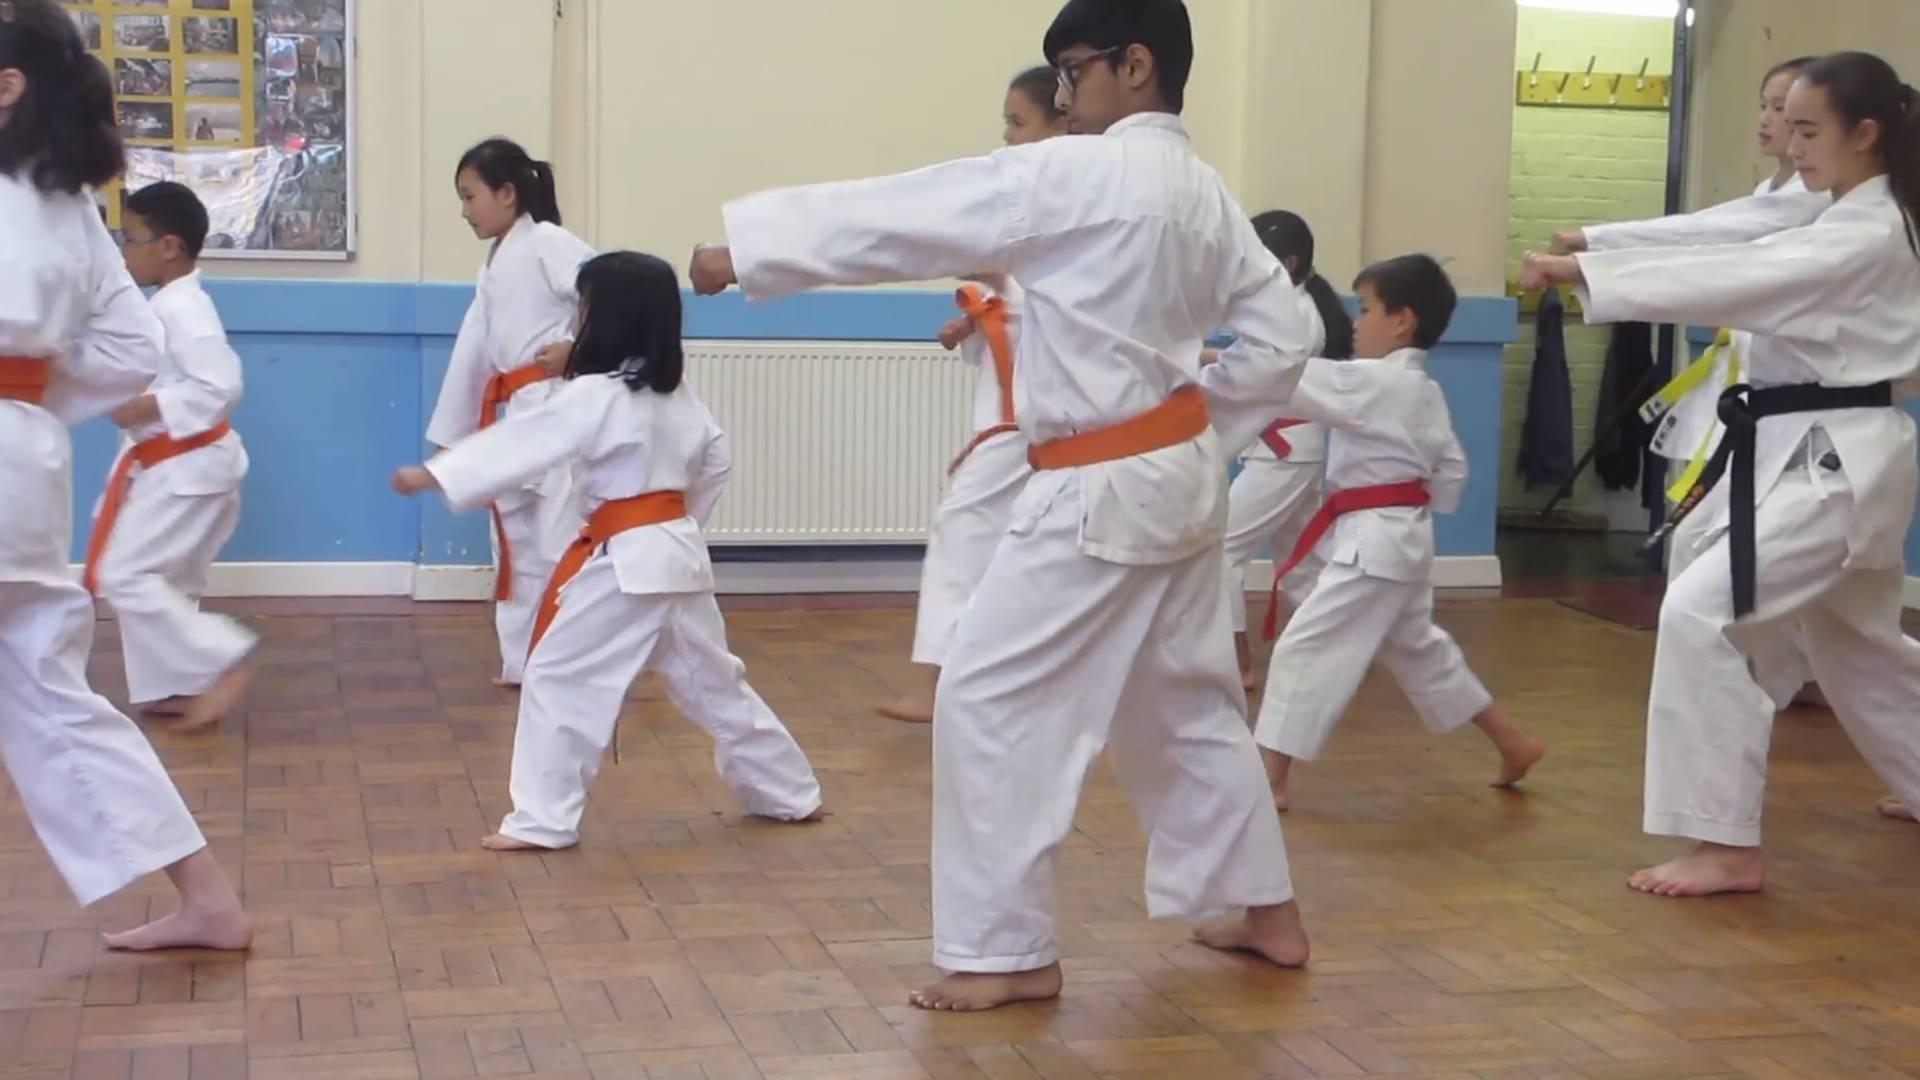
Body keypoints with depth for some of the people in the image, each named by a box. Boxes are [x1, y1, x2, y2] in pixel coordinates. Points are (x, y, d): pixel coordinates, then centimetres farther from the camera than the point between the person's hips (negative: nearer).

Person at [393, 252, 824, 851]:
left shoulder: (595, 397, -15)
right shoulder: (679, 395, 10)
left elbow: (518, 441, -17)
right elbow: (714, 463, 20)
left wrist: (432, 474, -14)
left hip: (625, 562, -9)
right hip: (679, 552, 9)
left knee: (559, 679, -1)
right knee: (713, 681, 19)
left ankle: (543, 820, -1)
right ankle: (792, 796, 29)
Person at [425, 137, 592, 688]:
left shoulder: (548, 243, -9)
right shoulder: (496, 264, 19)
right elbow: (474, 351, 21)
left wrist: (579, 349, -21)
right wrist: (450, 435, 22)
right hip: (520, 415, 10)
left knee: (561, 543, -11)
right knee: (517, 540, 16)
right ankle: (525, 661, 26)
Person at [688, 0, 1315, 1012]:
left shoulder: (1074, 175, -17)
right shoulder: (1203, 194, 8)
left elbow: (901, 217, -15)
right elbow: (1282, 337, 14)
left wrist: (744, 247, -9)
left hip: (1102, 491, -9)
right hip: (1180, 470, 9)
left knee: (991, 700, -2)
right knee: (1188, 702, 20)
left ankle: (1006, 951, 4)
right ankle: (1265, 910, 31)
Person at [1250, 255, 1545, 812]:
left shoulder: (1371, 383, -17)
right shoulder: (1424, 391, 11)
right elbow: (1451, 472, 17)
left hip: (1373, 541, -10)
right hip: (1400, 536, 10)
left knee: (1306, 648, -8)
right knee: (1418, 647, 23)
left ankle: (1269, 781, -8)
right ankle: (1513, 744, 35)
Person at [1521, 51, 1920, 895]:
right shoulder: (1837, 222, 15)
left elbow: (1732, 277, -28)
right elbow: (1738, 258, 9)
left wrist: (1584, 274, -32)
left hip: (1837, 464, -11)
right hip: (1818, 456, 11)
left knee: (1701, 615, -18)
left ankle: (1727, 844, -12)